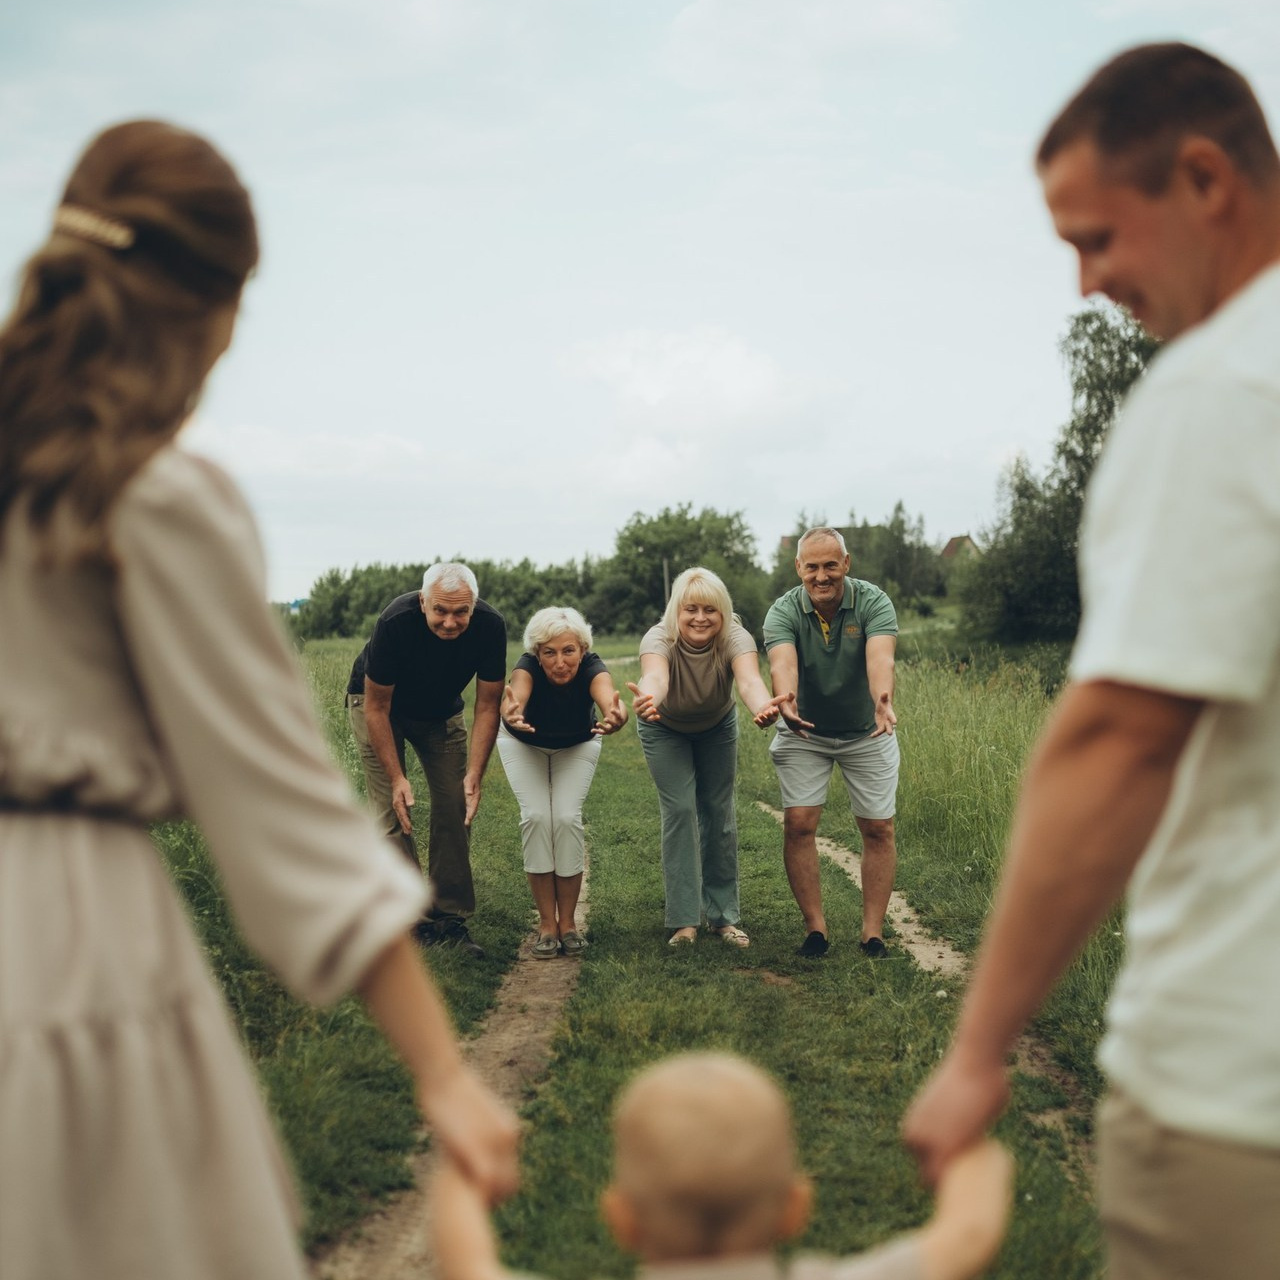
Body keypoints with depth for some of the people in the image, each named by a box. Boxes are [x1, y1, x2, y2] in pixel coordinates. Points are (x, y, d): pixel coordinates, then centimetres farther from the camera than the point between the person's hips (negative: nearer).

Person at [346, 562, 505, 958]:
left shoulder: (490, 626, -28)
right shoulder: (395, 622, -37)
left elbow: (487, 706, -19)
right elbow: (377, 707, -26)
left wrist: (474, 776, -27)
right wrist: (396, 777, -30)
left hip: (441, 712, 3)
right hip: (377, 703, -3)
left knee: (454, 810, -4)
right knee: (393, 811, -13)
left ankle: (449, 919, 2)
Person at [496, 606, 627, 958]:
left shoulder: (591, 666, -36)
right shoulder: (528, 666, -36)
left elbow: (607, 696, -57)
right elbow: (516, 691, -58)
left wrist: (616, 716, -81)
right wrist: (510, 713, -82)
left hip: (576, 745, 0)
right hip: (524, 744, 0)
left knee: (567, 817, -17)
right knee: (537, 816, -18)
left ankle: (568, 922, -1)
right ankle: (547, 923, -6)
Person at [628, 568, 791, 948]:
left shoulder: (735, 638, -33)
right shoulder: (659, 639, -36)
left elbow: (749, 679, -54)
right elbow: (655, 677, -58)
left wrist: (764, 708, -76)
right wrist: (647, 700, -82)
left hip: (716, 727, 2)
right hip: (666, 730, -2)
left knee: (719, 812, 1)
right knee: (680, 811, -10)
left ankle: (723, 916, 13)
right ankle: (684, 920, -2)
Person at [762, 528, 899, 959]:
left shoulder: (873, 602, -22)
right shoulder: (783, 611, -20)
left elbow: (880, 656, -40)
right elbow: (781, 660, -40)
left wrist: (883, 699, -62)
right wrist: (785, 698, -63)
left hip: (866, 732, 0)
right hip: (804, 732, 0)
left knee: (878, 828, 0)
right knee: (798, 824, -9)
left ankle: (873, 931, 9)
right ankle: (815, 926, 2)